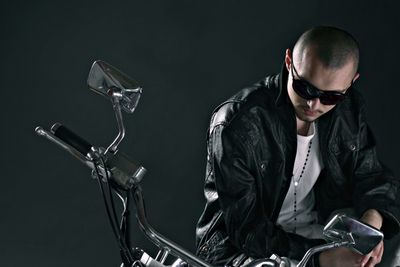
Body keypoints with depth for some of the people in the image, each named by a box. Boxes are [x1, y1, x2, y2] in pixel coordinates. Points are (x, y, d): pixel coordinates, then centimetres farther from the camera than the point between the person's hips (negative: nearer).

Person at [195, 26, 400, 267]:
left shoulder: (349, 108, -4)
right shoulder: (235, 126, -22)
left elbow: (370, 174, 7)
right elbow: (247, 231, -23)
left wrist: (372, 218, -16)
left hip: (320, 236, 6)